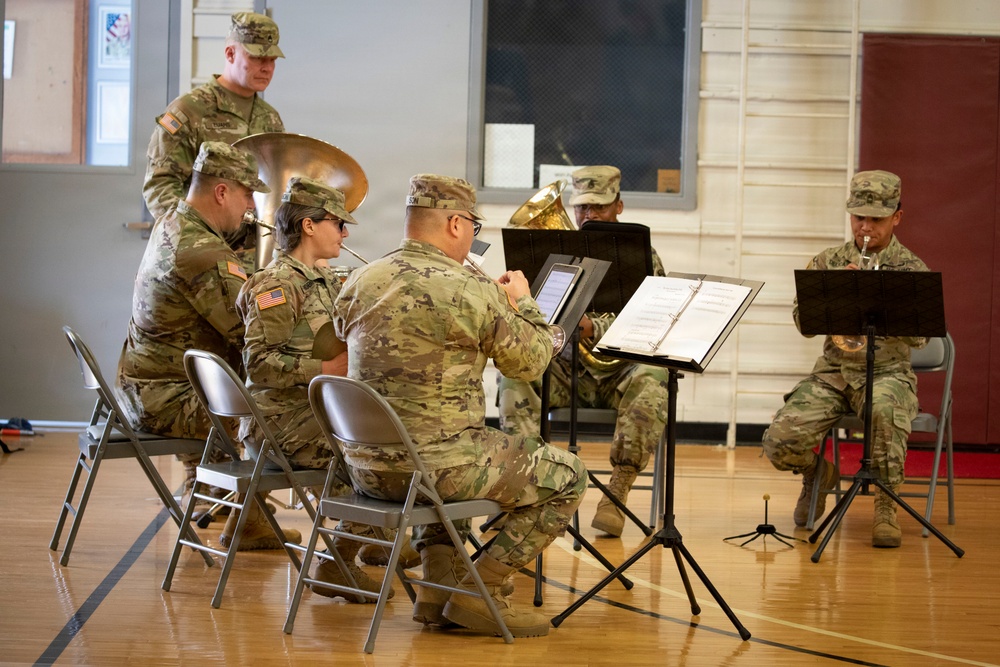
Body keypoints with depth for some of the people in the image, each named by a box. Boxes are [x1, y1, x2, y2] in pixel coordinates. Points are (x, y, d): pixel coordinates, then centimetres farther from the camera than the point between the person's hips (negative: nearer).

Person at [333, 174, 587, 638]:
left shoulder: (359, 285, 4)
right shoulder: (471, 292, -16)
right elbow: (531, 363, -3)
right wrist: (523, 301, 16)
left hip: (366, 467, 7)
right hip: (437, 468, -7)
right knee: (567, 477, 10)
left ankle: (438, 584, 26)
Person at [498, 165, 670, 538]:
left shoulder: (641, 256, 3)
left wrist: (593, 328, -27)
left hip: (621, 370, -2)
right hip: (567, 369, 2)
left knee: (651, 382, -35)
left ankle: (617, 493, -26)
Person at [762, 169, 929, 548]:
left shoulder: (911, 270, 2)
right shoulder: (829, 262, 9)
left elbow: (918, 337, -8)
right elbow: (803, 321, 0)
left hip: (887, 372, -3)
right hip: (833, 372, 3)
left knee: (885, 409, -41)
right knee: (779, 443, -18)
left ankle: (886, 508, -21)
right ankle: (817, 473, 21)